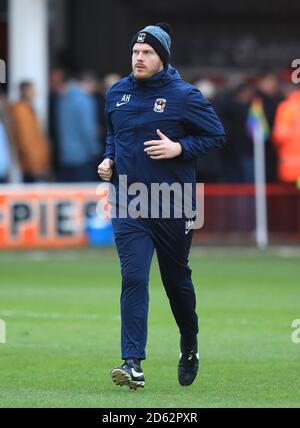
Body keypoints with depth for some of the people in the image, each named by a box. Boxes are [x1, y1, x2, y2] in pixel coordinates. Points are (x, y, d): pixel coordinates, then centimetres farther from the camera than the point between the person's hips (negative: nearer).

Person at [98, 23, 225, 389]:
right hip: (128, 203, 2)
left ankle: (190, 349, 37)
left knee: (177, 280, 12)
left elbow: (216, 135, -3)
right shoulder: (117, 94, 7)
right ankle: (133, 364, -17)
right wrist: (109, 159, 5)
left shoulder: (184, 96, -6)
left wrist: (179, 148, -17)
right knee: (133, 279, -11)